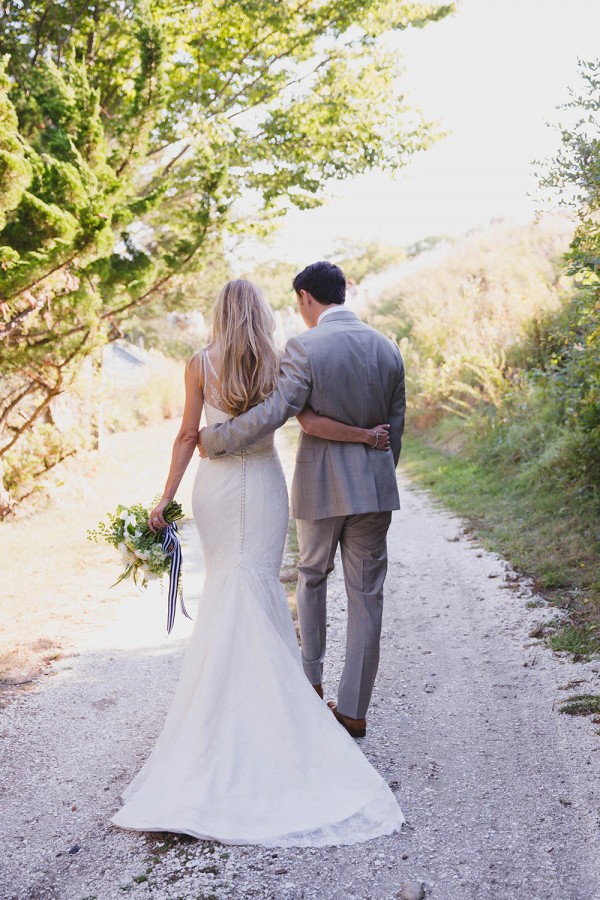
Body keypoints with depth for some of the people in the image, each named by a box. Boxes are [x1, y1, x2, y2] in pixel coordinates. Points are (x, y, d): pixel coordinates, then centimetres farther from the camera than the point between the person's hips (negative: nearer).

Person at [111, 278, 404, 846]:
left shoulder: (200, 365, -3)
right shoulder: (279, 364, -4)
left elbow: (188, 435, -4)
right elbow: (309, 421, -13)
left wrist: (165, 498, 0)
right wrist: (365, 436, -2)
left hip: (215, 486, 1)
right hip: (264, 485, -1)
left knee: (226, 588, 13)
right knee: (259, 587, 4)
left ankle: (233, 690, 19)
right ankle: (268, 687, 3)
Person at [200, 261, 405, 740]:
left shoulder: (304, 348, -12)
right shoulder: (387, 348, 4)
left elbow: (273, 412, -22)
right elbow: (396, 425, 10)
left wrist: (213, 439, -12)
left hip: (321, 484, -3)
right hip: (374, 485, 3)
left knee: (312, 575, 23)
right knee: (366, 595, 8)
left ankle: (311, 679, 30)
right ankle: (353, 710, 15)